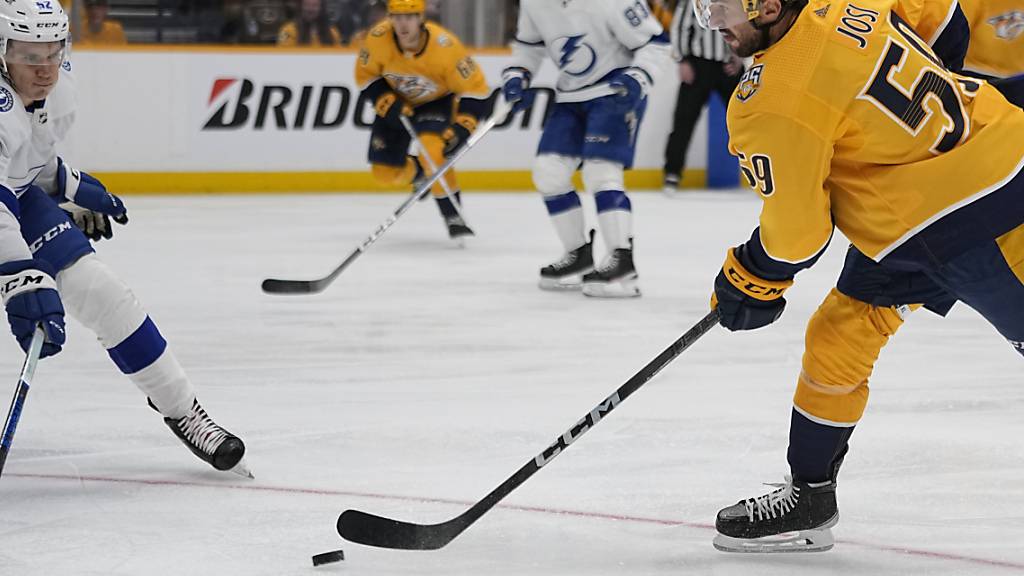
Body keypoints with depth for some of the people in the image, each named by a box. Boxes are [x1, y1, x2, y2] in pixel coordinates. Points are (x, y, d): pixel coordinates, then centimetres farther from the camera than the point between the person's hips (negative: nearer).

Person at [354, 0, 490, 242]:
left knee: (433, 148, -31)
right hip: (398, 101, 3)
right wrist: (388, 104, -23)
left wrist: (462, 128, -33)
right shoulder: (378, 39, -28)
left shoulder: (445, 47, -34)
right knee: (385, 171, 0)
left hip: (437, 101, -3)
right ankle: (418, 173, 35)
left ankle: (452, 215, -19)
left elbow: (475, 90, -25)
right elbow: (366, 76, -9)